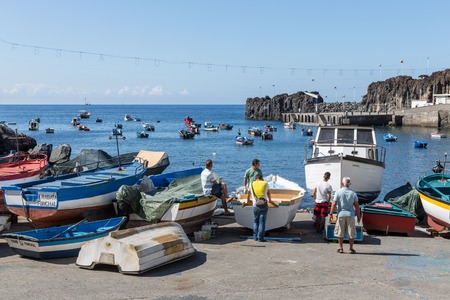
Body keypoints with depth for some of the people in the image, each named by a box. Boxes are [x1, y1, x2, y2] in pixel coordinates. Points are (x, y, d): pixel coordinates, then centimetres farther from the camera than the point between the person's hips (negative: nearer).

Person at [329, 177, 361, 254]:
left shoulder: (338, 192, -4)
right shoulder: (353, 193, 1)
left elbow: (334, 204, -8)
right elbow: (356, 206, 2)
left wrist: (331, 213, -1)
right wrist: (359, 216, 10)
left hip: (341, 214, -1)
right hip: (350, 215, 1)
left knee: (340, 233, 9)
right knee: (351, 233, 9)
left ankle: (341, 248, 12)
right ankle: (351, 249, 12)